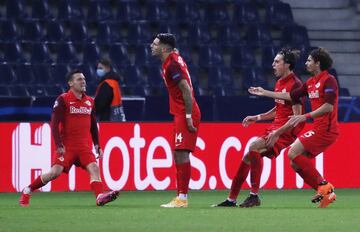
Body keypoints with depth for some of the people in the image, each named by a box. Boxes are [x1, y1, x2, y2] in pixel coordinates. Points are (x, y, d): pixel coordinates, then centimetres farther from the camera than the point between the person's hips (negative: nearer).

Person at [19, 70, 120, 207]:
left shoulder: (90, 102, 12)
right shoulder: (63, 100, -6)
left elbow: (93, 126, 21)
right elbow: (54, 124, -9)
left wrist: (97, 146, 14)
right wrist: (59, 145, -17)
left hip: (84, 146, 5)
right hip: (67, 146, -5)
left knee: (94, 168, -17)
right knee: (56, 172, -12)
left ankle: (100, 196, -31)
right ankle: (27, 191, 6)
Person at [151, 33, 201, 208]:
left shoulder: (172, 65, -16)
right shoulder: (174, 58, 14)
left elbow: (187, 90, -21)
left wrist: (188, 117, -22)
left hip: (185, 115, -10)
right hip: (180, 115, 10)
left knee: (181, 154, -13)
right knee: (178, 154, 11)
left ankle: (182, 198, -15)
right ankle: (180, 197, 14)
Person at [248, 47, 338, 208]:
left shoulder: (328, 80, -11)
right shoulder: (311, 82, 16)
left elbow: (329, 106, -21)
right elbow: (290, 96, 24)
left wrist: (305, 116, -26)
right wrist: (264, 93, 27)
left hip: (326, 129, -9)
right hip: (318, 128, 9)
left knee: (293, 153, -17)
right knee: (295, 163, 4)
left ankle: (323, 186, -14)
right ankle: (325, 193, 2)